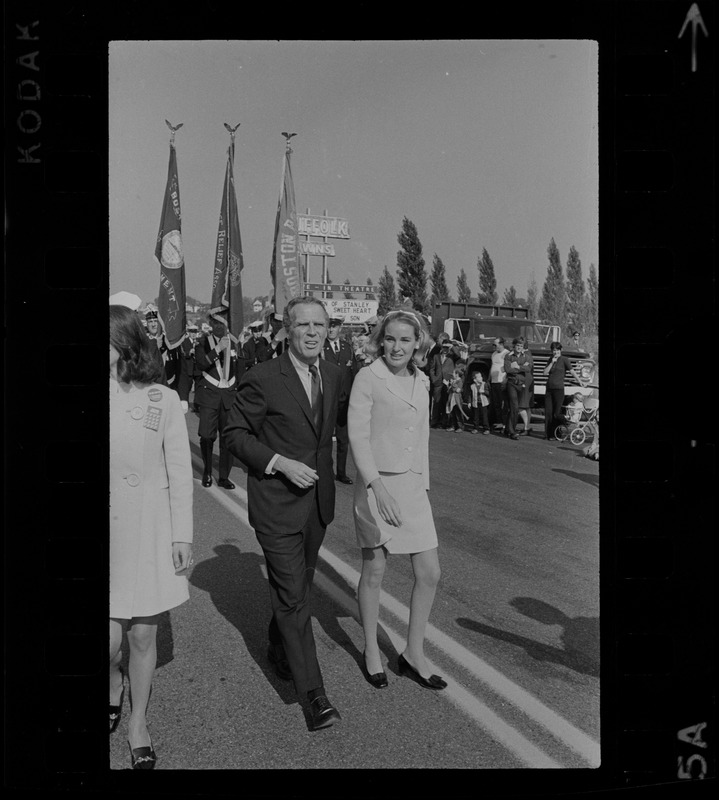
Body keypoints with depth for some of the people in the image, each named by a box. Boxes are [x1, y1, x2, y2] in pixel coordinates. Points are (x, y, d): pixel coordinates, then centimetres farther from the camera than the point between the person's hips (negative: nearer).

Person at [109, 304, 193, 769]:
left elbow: (179, 470, -2)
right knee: (112, 636, 1)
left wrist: (183, 534, -3)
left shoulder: (162, 399, -5)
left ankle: (138, 723, 31)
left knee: (144, 634, 9)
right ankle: (115, 683, 37)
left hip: (151, 529, 0)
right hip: (110, 526, 1)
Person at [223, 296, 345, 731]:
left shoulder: (335, 375, 3)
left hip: (319, 500, 6)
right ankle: (314, 693, 4)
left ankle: (279, 649, 45)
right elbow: (234, 433, -10)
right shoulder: (263, 378, -15)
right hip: (277, 503, -6)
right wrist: (279, 462, -20)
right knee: (292, 596, -5)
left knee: (299, 585, 21)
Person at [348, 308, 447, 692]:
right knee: (374, 571, 7)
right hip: (376, 486, -5)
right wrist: (378, 486, -21)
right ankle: (371, 651, 27)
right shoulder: (367, 378, -9)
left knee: (429, 574, 5)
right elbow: (357, 435, -13)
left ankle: (413, 654, 22)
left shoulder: (420, 381, 10)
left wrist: (423, 484, 13)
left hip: (413, 487, 6)